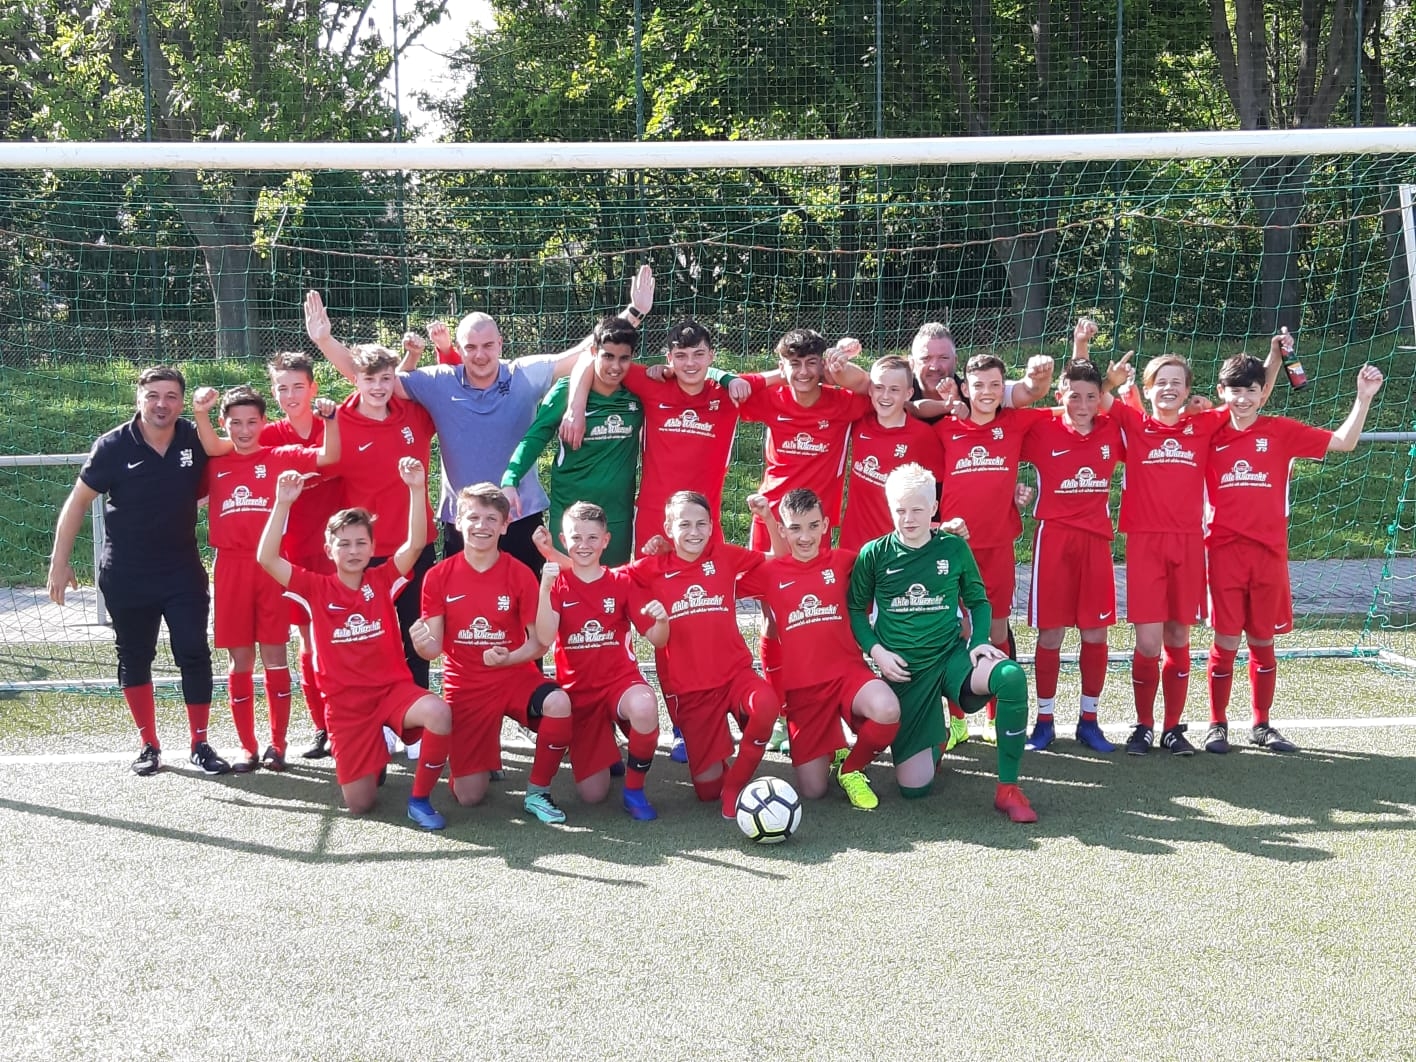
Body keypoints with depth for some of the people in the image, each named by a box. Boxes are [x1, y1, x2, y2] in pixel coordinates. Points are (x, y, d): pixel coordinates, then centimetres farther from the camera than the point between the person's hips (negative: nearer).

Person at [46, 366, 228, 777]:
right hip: (126, 576, -1)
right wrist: (60, 562, -5)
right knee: (134, 658, 8)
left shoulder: (196, 441, -6)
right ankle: (149, 746, 20)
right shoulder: (114, 446, -11)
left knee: (194, 654, -3)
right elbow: (79, 501, -3)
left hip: (183, 570, 1)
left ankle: (201, 744, 9)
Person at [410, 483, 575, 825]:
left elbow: (539, 642, -6)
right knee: (469, 797, -5)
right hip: (465, 686, 0)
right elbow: (434, 648, -5)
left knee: (558, 703, -35)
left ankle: (537, 793, -12)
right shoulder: (439, 576, -6)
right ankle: (485, 759, 34)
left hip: (514, 675, 0)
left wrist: (508, 658, -26)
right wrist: (422, 644, -29)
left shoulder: (520, 574, -8)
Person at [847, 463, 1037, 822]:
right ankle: (932, 738, 32)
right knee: (914, 786, -8)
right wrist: (876, 651, -7)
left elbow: (978, 601, 12)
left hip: (951, 657, 1)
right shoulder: (874, 554, -2)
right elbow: (856, 610, 8)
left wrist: (979, 641, -6)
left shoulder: (954, 548, 0)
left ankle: (1008, 788, -20)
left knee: (1011, 677, -34)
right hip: (904, 669, -1)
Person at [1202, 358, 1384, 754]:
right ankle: (1217, 725, 14)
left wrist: (1363, 399, -10)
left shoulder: (1281, 431, 2)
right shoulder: (1211, 436, 4)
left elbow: (1343, 442, 0)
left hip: (1269, 552, 0)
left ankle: (1262, 726, 22)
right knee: (1225, 641, 1)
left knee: (1262, 641, 10)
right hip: (1225, 553, 0)